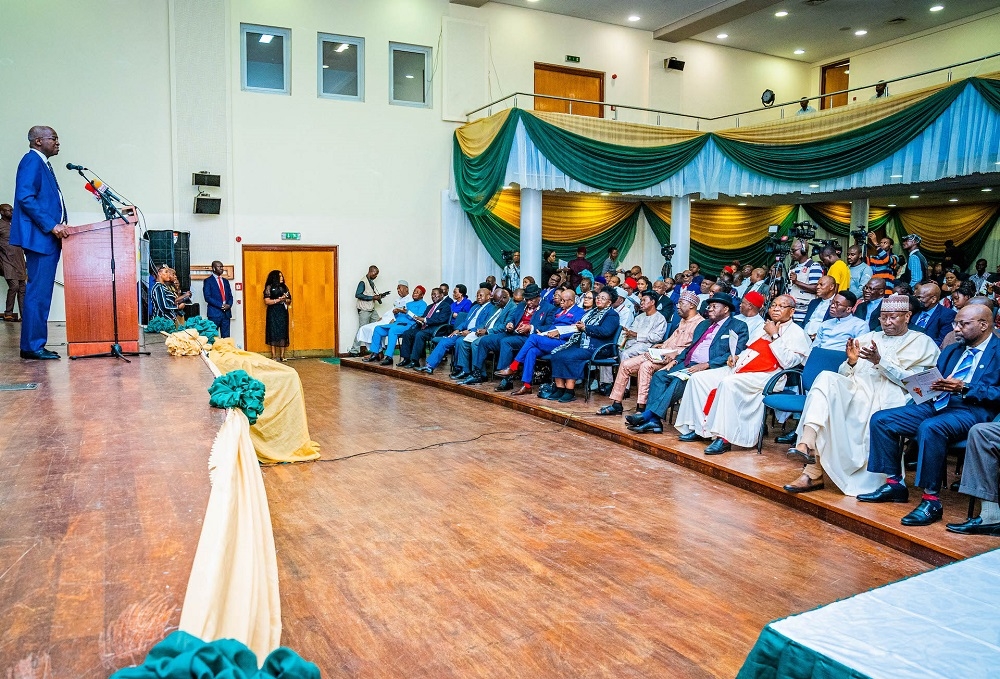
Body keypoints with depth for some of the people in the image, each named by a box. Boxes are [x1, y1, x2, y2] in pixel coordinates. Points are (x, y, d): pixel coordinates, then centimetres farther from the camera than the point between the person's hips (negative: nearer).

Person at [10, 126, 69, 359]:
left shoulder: (43, 164, 21)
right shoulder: (32, 161, -7)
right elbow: (25, 198, -17)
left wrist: (59, 226, 10)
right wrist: (51, 226, -19)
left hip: (48, 238, 10)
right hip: (39, 237, -10)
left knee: (41, 293, 10)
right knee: (37, 292, -9)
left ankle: (35, 345, 14)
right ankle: (32, 346, -6)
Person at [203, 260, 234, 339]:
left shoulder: (225, 281, 18)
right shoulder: (208, 281, 0)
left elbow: (230, 296, 17)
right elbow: (207, 297, -9)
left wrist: (229, 305, -5)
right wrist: (221, 305, -15)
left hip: (226, 312, 5)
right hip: (214, 312, -5)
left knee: (226, 337, 3)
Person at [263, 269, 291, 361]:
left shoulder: (284, 287, 11)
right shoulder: (269, 287, -2)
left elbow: (289, 300, 13)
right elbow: (267, 301, -9)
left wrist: (285, 300, -9)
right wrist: (279, 299, -16)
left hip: (283, 312, 4)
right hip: (273, 313, -4)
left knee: (283, 333, 0)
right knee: (273, 333, -4)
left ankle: (282, 355, 3)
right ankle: (274, 356, -2)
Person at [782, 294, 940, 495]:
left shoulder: (922, 343, 14)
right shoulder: (868, 337, 27)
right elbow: (843, 373, 20)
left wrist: (880, 361, -11)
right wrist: (851, 361, -3)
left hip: (886, 395, -4)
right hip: (856, 388, 4)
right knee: (827, 379, -30)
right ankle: (808, 444, -43)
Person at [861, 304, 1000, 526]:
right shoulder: (951, 350, 24)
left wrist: (965, 388, -21)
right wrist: (928, 387, -1)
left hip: (972, 410, -8)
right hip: (936, 404, 8)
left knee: (930, 428, -38)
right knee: (881, 419, -7)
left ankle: (931, 500, -27)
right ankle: (894, 484, 2)